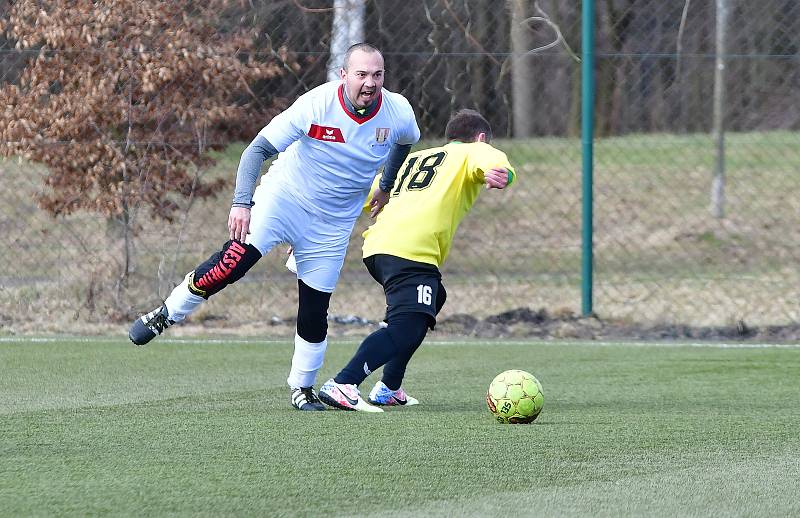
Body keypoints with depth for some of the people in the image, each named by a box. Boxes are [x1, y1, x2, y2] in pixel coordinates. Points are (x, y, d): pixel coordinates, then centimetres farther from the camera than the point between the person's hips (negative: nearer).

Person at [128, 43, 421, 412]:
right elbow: (258, 149, -20)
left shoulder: (399, 114, -12)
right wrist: (241, 202, -30)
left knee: (314, 311, 0)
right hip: (283, 198, -3)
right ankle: (165, 315, -3)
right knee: (232, 263, -21)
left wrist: (385, 187, 24)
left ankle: (302, 387, 19)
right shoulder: (316, 105, -22)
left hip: (332, 225, 3)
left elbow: (404, 142, 15)